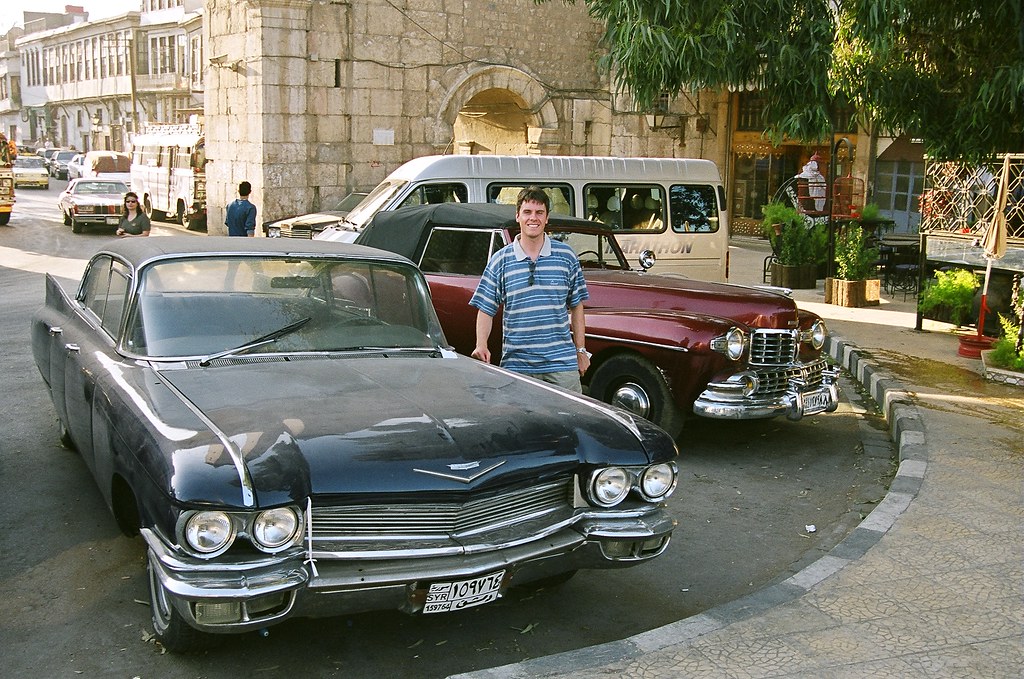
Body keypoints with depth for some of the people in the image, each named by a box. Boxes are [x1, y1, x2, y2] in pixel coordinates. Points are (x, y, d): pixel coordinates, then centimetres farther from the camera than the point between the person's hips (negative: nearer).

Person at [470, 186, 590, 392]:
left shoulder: (566, 256, 5)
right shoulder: (500, 260, 3)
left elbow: (576, 306, 11)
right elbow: (486, 309, 4)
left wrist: (581, 350, 9)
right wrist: (481, 346, -12)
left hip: (561, 362, 1)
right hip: (516, 365, 0)